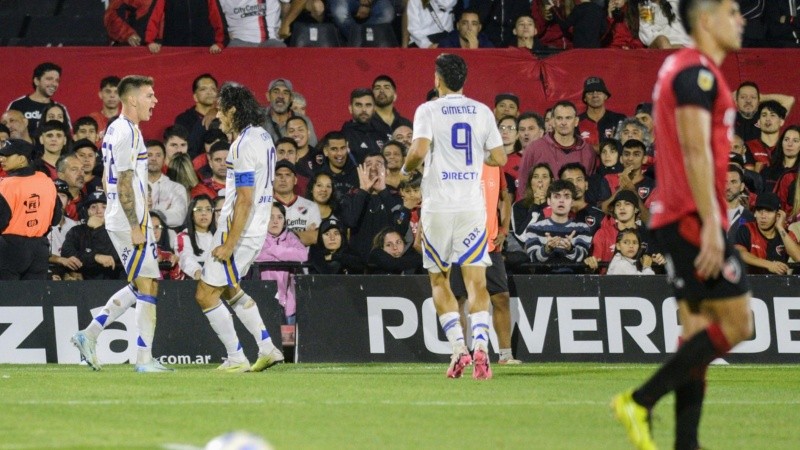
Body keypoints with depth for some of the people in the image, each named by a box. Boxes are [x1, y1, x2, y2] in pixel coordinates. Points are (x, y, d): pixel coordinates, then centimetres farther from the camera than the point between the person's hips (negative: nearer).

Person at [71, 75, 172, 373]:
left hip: (119, 221, 10)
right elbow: (124, 184, -19)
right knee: (148, 286, -6)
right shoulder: (127, 132, -15)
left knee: (140, 286, 15)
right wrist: (135, 227, -19)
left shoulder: (115, 129, 16)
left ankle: (89, 334, 13)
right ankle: (144, 359, -5)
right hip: (130, 222, -10)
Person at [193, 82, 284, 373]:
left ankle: (236, 359, 2)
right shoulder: (262, 136, 10)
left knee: (206, 294, -1)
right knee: (229, 289, 25)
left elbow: (245, 200, -23)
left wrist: (229, 245, -21)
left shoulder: (243, 145, -20)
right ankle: (267, 349, 20)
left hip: (238, 230, -10)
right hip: (258, 229, 10)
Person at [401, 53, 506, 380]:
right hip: (473, 205, 2)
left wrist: (407, 168, 5)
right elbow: (499, 158, 7)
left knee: (439, 280, 11)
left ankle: (458, 347, -3)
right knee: (476, 282, -1)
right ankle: (481, 345, -21)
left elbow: (419, 151, -16)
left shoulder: (428, 110, -3)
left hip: (438, 205, -2)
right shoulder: (482, 112, 6)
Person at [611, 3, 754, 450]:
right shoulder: (698, 72, -13)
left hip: (677, 218, 10)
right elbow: (695, 150, -21)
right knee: (736, 322, -9)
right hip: (695, 219, -10)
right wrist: (712, 224, -25)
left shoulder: (684, 69, 18)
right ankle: (640, 401, -9)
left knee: (698, 333, 8)